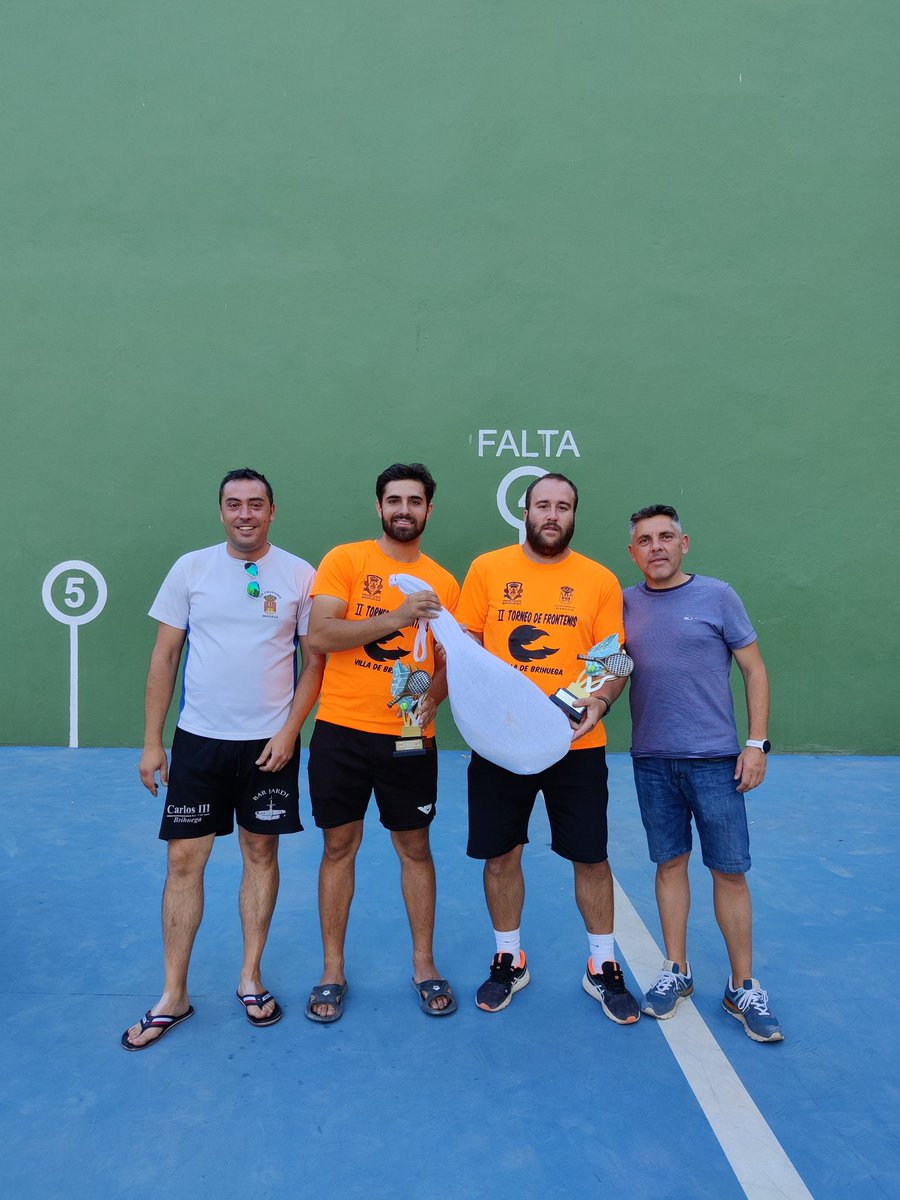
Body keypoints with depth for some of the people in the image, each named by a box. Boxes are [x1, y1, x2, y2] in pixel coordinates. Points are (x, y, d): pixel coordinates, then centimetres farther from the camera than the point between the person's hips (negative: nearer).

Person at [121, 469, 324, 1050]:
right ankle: (174, 995, 19)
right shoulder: (191, 568, 1)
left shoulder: (300, 576, -2)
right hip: (199, 738, 1)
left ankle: (251, 977, 27)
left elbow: (315, 661, 1)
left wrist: (289, 731, -8)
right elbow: (165, 656, 4)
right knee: (185, 859, 4)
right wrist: (152, 740, 1)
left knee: (261, 853, 10)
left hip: (270, 741, 0)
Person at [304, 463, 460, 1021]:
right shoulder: (345, 560, -2)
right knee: (339, 847, 10)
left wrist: (433, 696, -11)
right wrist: (395, 617, -22)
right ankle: (333, 971, 27)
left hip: (410, 738, 2)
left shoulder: (444, 583, 5)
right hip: (341, 731, -1)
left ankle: (425, 965, 29)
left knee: (415, 848, 11)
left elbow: (451, 659, 10)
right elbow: (319, 635, -13)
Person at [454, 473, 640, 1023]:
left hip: (577, 745, 0)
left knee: (591, 856, 9)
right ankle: (509, 960, 33)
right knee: (501, 854, 11)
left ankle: (604, 967, 31)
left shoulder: (601, 580, 2)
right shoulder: (487, 568, 2)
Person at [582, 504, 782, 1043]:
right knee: (671, 863, 13)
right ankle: (676, 971, 28)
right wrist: (590, 704, -13)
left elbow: (755, 670, 0)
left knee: (730, 872, 3)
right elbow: (615, 674, 8)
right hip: (652, 759, 3)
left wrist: (757, 744, -6)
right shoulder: (625, 604, 5)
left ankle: (744, 987, 20)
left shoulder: (717, 595, -3)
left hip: (714, 757, -2)